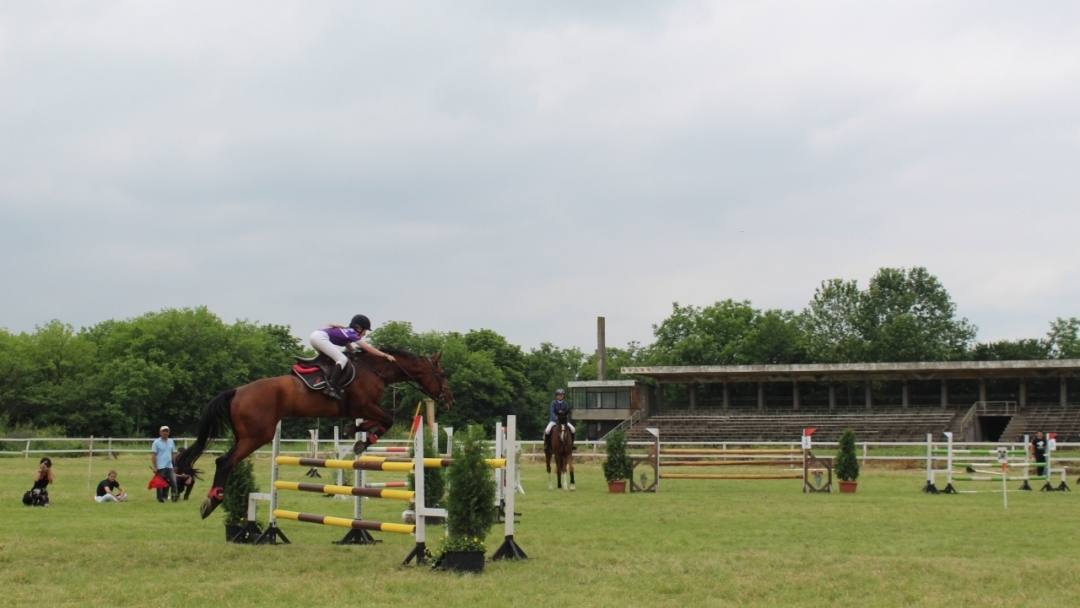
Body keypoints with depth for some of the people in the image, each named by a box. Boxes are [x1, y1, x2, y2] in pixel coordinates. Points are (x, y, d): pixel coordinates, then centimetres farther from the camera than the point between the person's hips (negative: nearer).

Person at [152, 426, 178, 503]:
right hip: (160, 467, -4)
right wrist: (155, 467, -13)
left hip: (169, 467, 4)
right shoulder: (156, 442, -3)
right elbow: (153, 456, -6)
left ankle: (174, 497, -1)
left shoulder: (171, 442, 13)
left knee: (173, 482, -4)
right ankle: (160, 498, 9)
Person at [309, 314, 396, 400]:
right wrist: (386, 355, 0)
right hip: (320, 338, -10)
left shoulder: (346, 332, 24)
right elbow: (368, 348, -1)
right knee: (343, 359, -13)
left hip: (315, 336, 10)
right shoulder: (352, 334, 0)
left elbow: (351, 350, 37)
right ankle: (331, 388, -27)